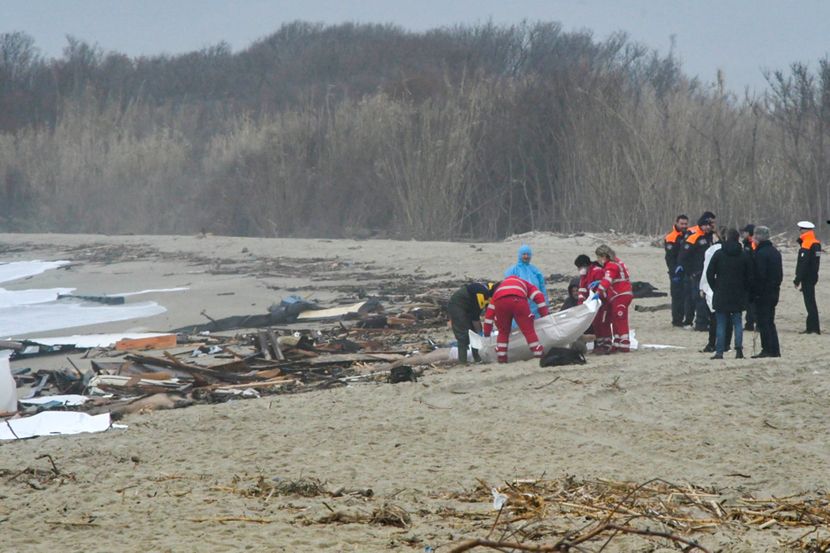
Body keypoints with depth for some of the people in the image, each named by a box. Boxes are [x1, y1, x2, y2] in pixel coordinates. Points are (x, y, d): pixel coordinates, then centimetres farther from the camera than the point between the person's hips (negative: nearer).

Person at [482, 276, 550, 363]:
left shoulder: (498, 288, 42)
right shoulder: (524, 284, 40)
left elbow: (489, 312, 38)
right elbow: (538, 296, 22)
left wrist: (486, 332, 40)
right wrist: (544, 315, 25)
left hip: (500, 301, 2)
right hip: (518, 300, -2)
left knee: (503, 332, 20)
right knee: (528, 330, 7)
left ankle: (501, 358, 15)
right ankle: (539, 355, 4)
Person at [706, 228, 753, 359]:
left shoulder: (718, 254, -4)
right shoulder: (744, 256, 0)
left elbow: (709, 274, -3)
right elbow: (750, 276, 2)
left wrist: (715, 288, 9)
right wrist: (745, 291, 13)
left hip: (721, 295, -1)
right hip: (738, 295, 1)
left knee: (721, 324, 2)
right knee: (738, 323, 7)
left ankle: (719, 351, -2)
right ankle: (739, 349, -2)